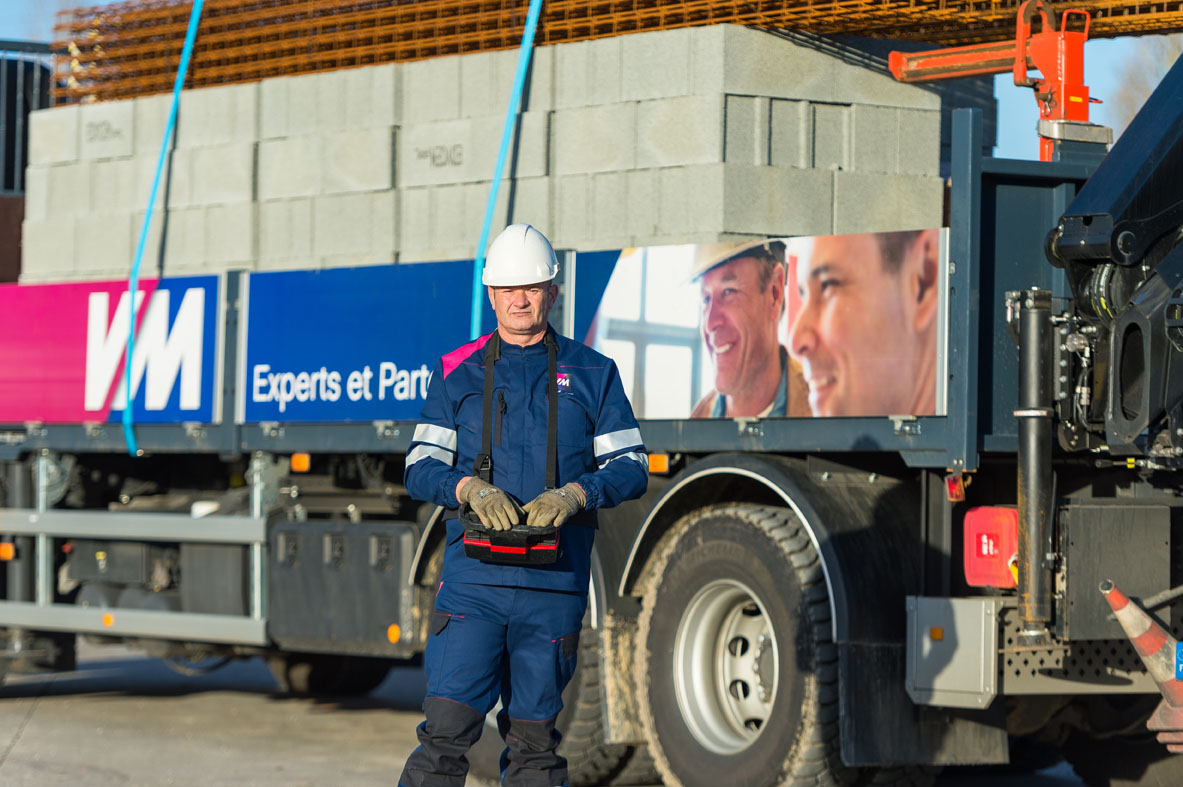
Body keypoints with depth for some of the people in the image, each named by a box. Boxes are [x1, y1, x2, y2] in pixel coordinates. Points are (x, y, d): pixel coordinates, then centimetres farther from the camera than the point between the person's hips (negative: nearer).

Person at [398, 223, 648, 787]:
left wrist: (574, 495, -13)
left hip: (555, 584, 1)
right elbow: (420, 469, 6)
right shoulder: (457, 374, 10)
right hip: (473, 577, -1)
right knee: (448, 724, -11)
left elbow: (630, 466, 7)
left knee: (533, 736, 6)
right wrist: (471, 488, -15)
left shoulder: (591, 374, 10)